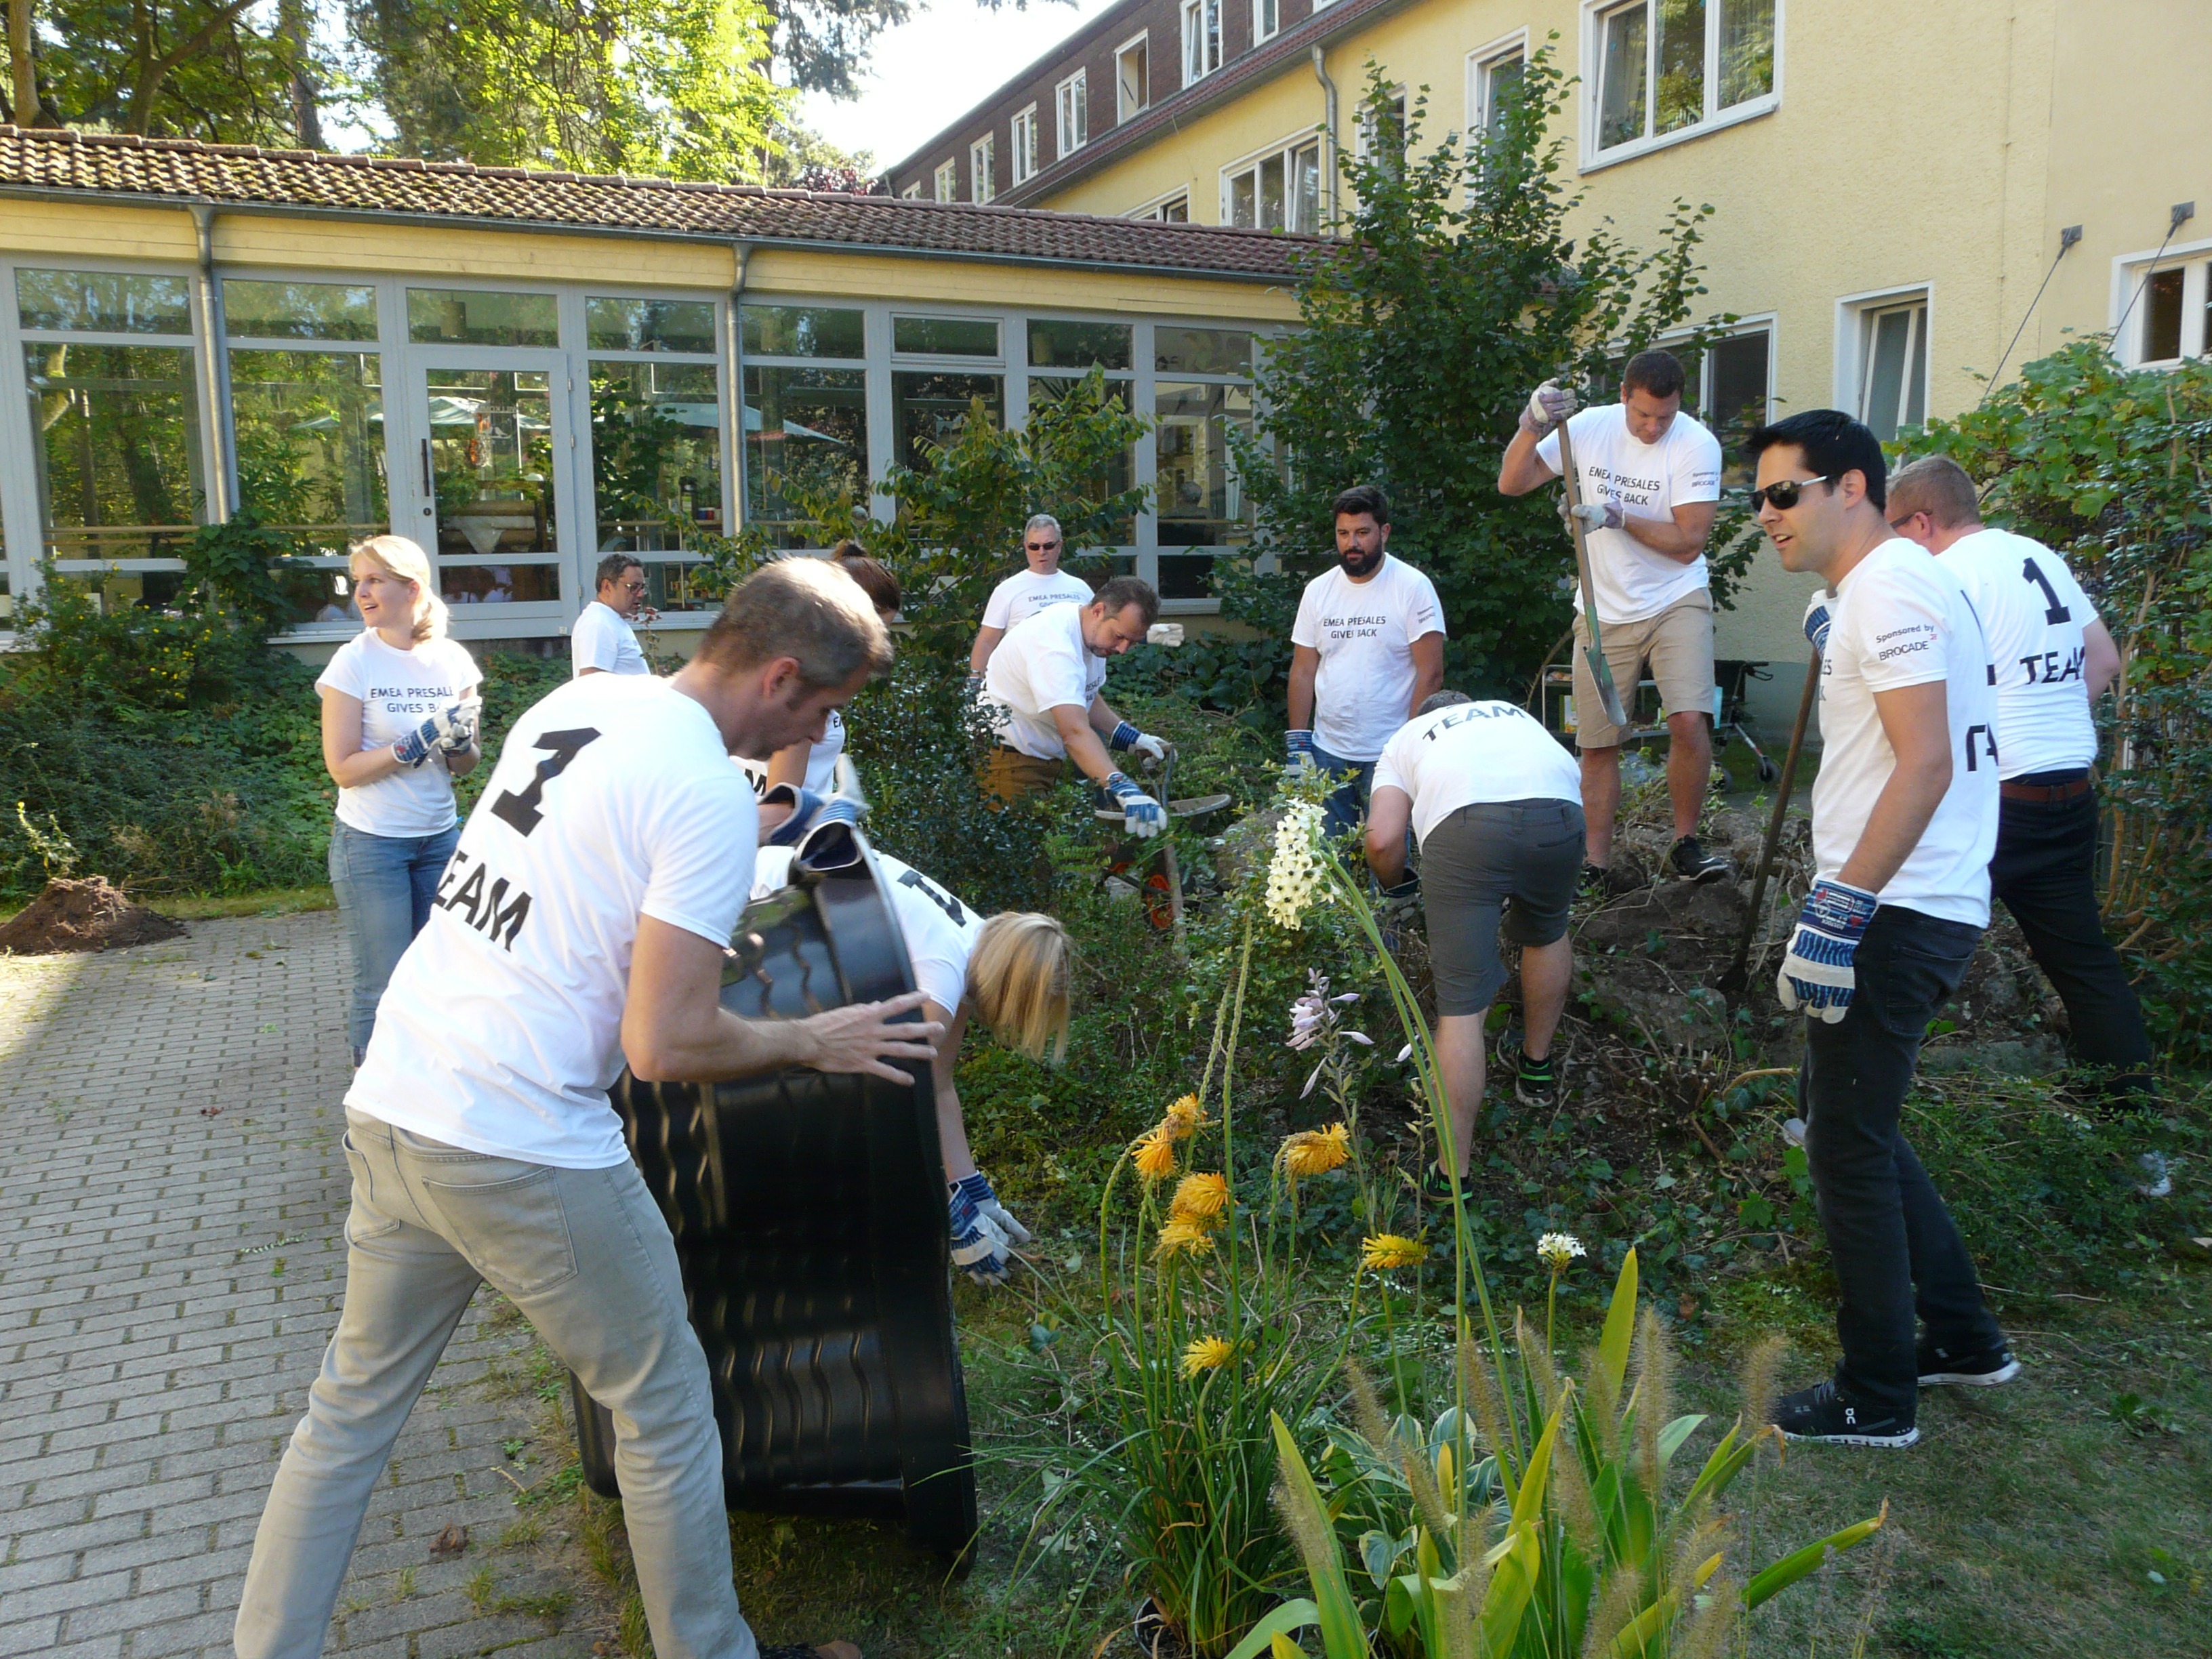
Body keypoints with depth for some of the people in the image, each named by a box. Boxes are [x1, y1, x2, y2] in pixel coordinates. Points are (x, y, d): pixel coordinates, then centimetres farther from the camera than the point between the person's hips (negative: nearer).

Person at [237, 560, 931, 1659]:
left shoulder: (573, 701, 7)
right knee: (665, 1412, 12)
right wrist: (814, 1043, -4)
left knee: (354, 1402, 23)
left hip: (390, 1106, 8)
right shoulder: (710, 796, -17)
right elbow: (666, 1047, -19)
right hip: (524, 1155, -8)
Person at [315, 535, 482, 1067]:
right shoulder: (355, 662, -8)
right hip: (372, 843, -3)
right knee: (383, 987, 0)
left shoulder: (454, 660, 1)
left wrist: (461, 741, -15)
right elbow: (342, 768, -10)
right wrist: (417, 743, -21)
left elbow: (466, 767, 8)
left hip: (440, 838, 3)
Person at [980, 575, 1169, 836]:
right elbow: (1076, 733, -41)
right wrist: (1123, 788, -52)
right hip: (1007, 756, -10)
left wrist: (1132, 738, 4)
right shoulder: (1056, 645, -29)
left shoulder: (1095, 633, 2)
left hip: (1047, 754, 10)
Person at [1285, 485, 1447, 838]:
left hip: (1389, 755, -4)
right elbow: (1303, 672, 11)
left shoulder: (1413, 587, -5)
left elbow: (1431, 674, -8)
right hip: (1327, 752, 4)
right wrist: (1298, 742, 4)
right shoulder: (1317, 591, 8)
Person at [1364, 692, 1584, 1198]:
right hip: (1558, 813, 3)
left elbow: (1382, 840, 15)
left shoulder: (1405, 739, 33)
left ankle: (1452, 1174, 8)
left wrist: (1395, 886, 37)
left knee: (1462, 1004, 2)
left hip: (1462, 825, -2)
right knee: (1547, 932, 33)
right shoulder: (1516, 715, 43)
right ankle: (1537, 1070, 48)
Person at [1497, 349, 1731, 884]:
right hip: (1603, 611, 3)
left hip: (1676, 603, -2)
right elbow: (1511, 484, -4)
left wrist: (1618, 518, -23)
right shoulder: (1591, 427, -4)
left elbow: (1689, 542, -15)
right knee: (1597, 744, 5)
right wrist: (1532, 426, -20)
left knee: (1689, 721, -21)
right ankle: (1596, 866, 16)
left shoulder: (1697, 445, -12)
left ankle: (1685, 845, -1)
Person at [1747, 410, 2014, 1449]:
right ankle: (1963, 1336, 31)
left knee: (1847, 1146, -1)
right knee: (1844, 1121, 19)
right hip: (1896, 906, 10)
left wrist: (1840, 909, -25)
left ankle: (1878, 1400, 13)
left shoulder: (1889, 589, -15)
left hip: (1898, 915, -10)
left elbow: (1925, 764, -23)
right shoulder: (1861, 592, 17)